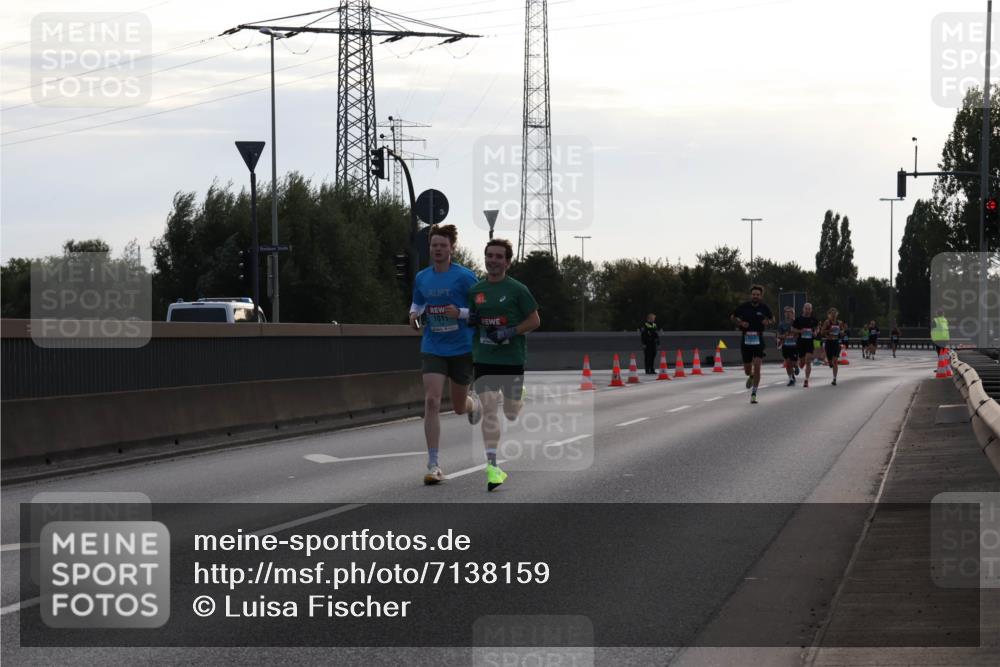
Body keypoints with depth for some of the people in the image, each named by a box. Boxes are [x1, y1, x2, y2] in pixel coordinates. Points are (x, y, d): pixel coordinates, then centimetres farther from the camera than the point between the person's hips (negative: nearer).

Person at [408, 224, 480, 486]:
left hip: (462, 349, -2)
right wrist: (414, 313, -1)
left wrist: (460, 313, -22)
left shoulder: (464, 277, -9)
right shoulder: (421, 278, 4)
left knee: (459, 406, 11)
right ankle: (433, 465, -13)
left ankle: (475, 404, 53)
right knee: (431, 400, -15)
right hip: (433, 349, 2)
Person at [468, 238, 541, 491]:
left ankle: (521, 399, 46)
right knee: (489, 408, -10)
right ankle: (492, 466, -11)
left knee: (511, 411, 6)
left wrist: (509, 332, -15)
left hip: (512, 359, -2)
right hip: (484, 359, 2)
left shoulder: (517, 290, -5)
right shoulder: (475, 290, 8)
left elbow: (534, 320, -3)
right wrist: (470, 319, -3)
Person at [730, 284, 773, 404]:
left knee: (757, 366, -14)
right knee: (747, 369, 7)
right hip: (746, 339, 1)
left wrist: (768, 321, -7)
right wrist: (740, 323, -9)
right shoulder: (743, 306, -2)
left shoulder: (764, 307, -1)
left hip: (758, 339, -1)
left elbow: (772, 318, 16)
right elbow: (733, 316, 10)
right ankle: (751, 377, 46)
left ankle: (753, 394, -7)